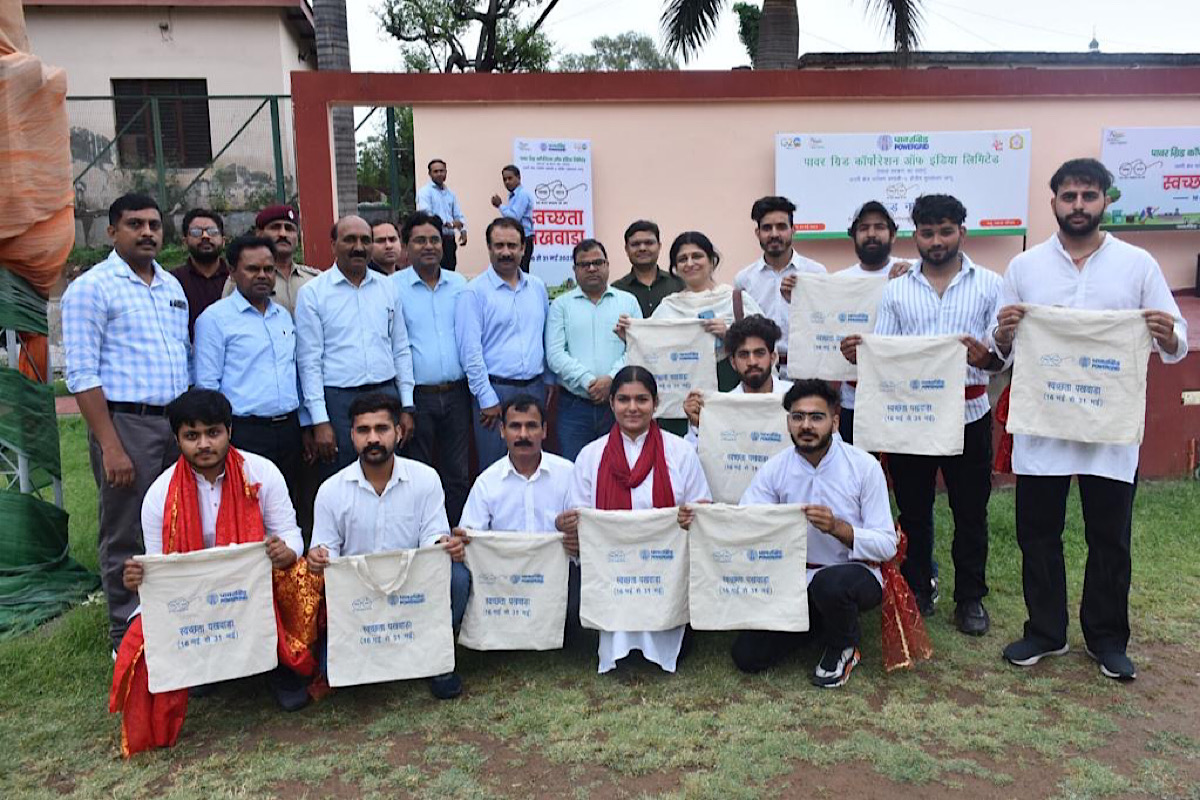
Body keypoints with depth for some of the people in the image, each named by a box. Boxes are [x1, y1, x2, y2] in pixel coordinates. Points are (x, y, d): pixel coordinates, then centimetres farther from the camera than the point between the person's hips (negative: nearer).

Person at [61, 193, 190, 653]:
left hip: (178, 424, 6)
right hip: (126, 423, -6)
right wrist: (110, 446, -16)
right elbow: (82, 375, -11)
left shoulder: (171, 286, 14)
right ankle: (127, 638, 18)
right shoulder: (91, 288, -6)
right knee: (124, 537, 4)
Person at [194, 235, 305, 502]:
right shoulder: (214, 318, -3)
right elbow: (207, 385, -6)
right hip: (244, 431, -6)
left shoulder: (284, 315, 15)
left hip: (289, 429, 6)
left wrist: (305, 426, 14)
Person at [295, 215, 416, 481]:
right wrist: (320, 421, -9)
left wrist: (407, 407, 8)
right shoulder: (312, 292, -1)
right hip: (339, 400, -3)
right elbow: (309, 360, -4)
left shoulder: (387, 287, 10)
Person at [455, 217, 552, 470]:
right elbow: (470, 350, -9)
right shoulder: (474, 291, -6)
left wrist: (551, 381, 12)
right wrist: (487, 399, -11)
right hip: (495, 391, -5)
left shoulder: (538, 287, 11)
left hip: (535, 389, 5)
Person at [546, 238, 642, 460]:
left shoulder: (628, 301, 10)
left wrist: (612, 378, -13)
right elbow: (555, 355, -2)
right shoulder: (561, 305, 8)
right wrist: (588, 382, -13)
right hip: (574, 406, -1)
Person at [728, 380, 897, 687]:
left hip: (855, 574, -3)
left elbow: (887, 545, -12)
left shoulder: (864, 466, -11)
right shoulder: (774, 469, -5)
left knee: (829, 582, -39)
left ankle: (843, 647, -3)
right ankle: (817, 619, 20)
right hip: (796, 581, 3)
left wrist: (837, 527, -30)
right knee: (747, 655, -7)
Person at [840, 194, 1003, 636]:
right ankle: (916, 592, 26)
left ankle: (970, 597, 24)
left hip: (968, 413, -1)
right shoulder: (895, 290, 7)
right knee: (913, 509, 11)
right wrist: (857, 354, -19)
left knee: (970, 510, 8)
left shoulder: (990, 285, 2)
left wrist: (987, 356, -27)